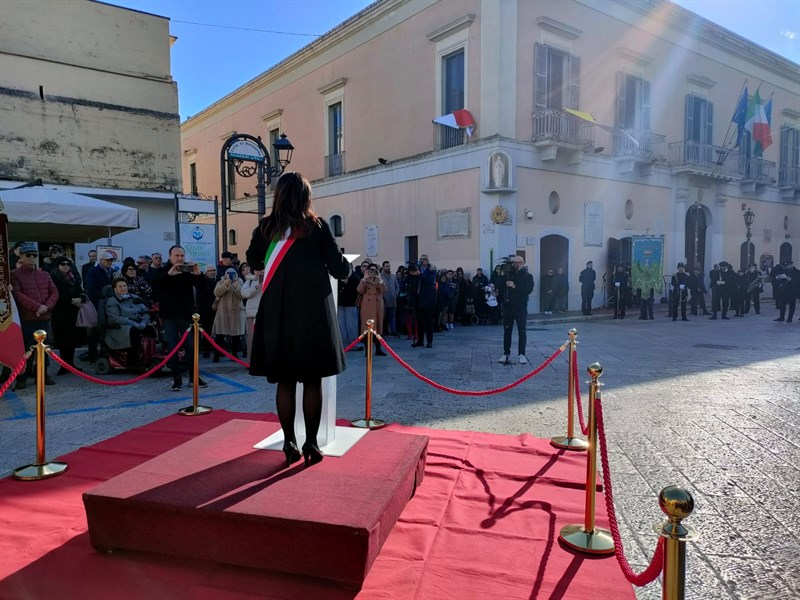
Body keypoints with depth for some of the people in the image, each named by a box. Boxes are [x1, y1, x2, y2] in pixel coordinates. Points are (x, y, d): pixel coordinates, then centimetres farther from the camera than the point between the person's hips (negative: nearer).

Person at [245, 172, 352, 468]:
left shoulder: (266, 227, 3)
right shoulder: (317, 226, -5)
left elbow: (254, 261, 20)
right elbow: (339, 269, -4)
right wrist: (347, 266, 18)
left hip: (278, 314, 3)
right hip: (313, 312, -2)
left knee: (284, 381, 10)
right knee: (312, 381, 6)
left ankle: (289, 443, 14)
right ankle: (311, 444, 11)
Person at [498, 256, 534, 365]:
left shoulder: (527, 276, 0)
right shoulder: (508, 274, 11)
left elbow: (529, 290, -14)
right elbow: (503, 289, 12)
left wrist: (515, 286, -21)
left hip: (520, 307, -4)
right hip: (508, 306, 4)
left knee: (522, 331, 0)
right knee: (507, 331, 7)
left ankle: (522, 354, 5)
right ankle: (506, 354, 15)